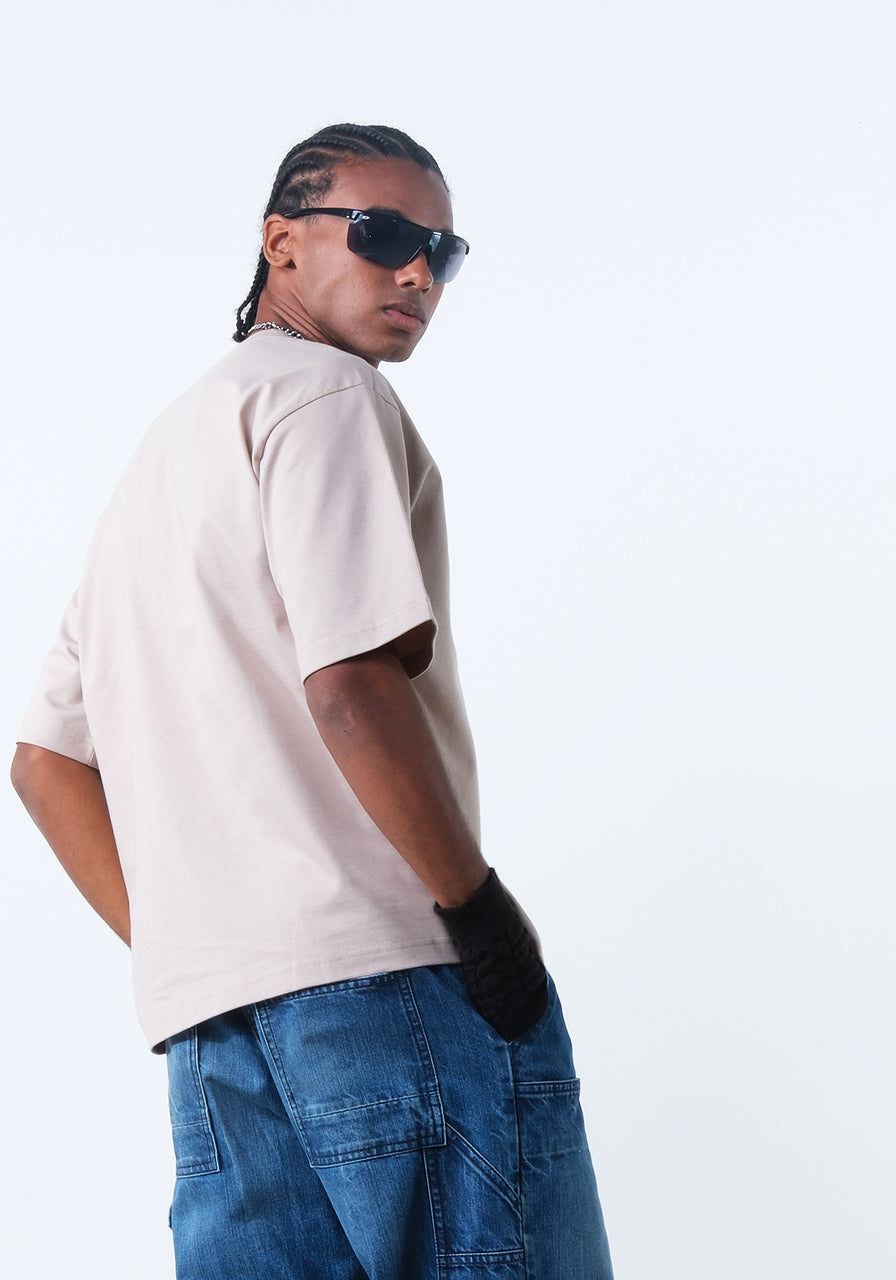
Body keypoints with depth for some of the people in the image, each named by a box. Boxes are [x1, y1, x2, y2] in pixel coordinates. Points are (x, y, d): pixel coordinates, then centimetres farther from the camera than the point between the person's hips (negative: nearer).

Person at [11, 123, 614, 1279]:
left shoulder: (158, 458, 27)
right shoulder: (322, 389, -1)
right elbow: (352, 682, -17)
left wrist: (177, 950, 18)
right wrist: (477, 902, -9)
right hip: (390, 966, -8)